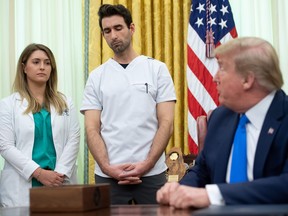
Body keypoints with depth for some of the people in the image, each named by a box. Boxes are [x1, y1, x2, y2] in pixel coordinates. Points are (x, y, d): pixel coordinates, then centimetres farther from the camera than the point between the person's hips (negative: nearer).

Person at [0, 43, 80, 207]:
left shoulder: (65, 103, 11)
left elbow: (73, 140, 2)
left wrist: (60, 173, -12)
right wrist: (39, 173, -14)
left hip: (60, 183, 2)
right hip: (23, 186, -2)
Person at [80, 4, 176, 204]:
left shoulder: (157, 69, 3)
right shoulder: (97, 77, 7)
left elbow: (166, 124, -2)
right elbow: (92, 130, 2)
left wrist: (146, 165, -12)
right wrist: (107, 168, -12)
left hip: (151, 173, -1)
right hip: (107, 176, 1)